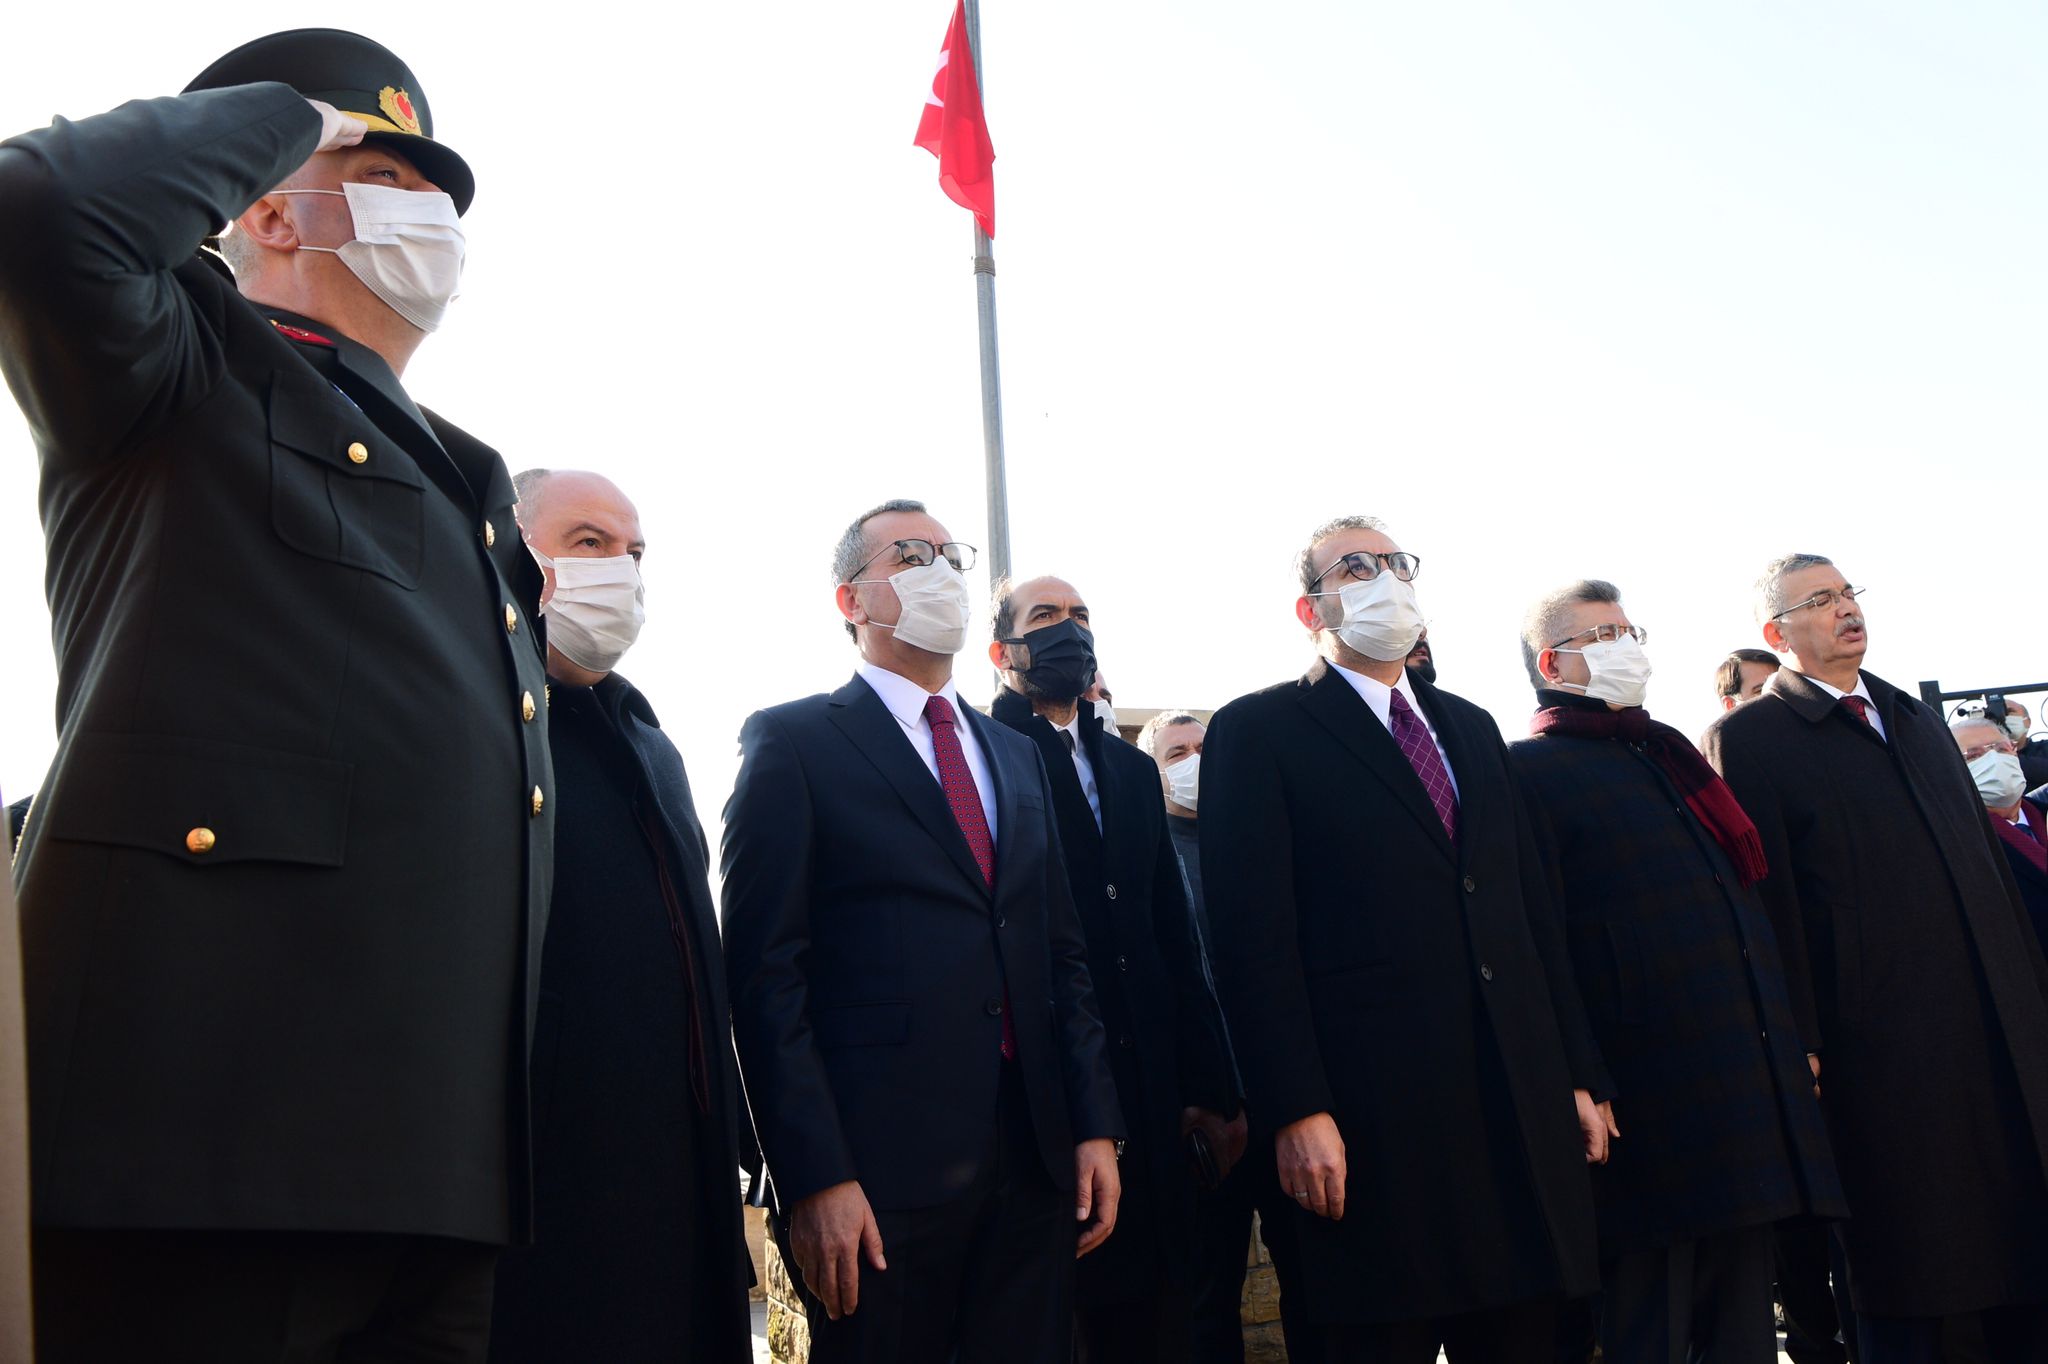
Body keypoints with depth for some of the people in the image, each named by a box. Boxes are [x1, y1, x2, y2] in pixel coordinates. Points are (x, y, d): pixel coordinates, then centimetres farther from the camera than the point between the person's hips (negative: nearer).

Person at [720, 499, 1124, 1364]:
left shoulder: (1016, 757, 18)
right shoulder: (792, 742, -1)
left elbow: (1063, 957, 17)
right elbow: (767, 975, -8)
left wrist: (1095, 1127, 7)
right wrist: (814, 1177, -15)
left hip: (1035, 1162, 6)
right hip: (880, 1174, -5)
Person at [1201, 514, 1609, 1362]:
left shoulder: (1471, 729, 20)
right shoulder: (1259, 732, 0)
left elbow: (1532, 913, 18)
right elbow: (1254, 937, -8)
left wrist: (1579, 1074, 13)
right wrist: (1294, 1112, -16)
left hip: (1521, 1112, 6)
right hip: (1372, 1125, -5)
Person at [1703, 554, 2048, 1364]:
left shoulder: (1915, 718, 17)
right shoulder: (1747, 740, -5)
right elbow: (1767, 898, -11)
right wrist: (1796, 1043, -15)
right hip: (1883, 1048, -6)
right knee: (1904, 1292, 4)